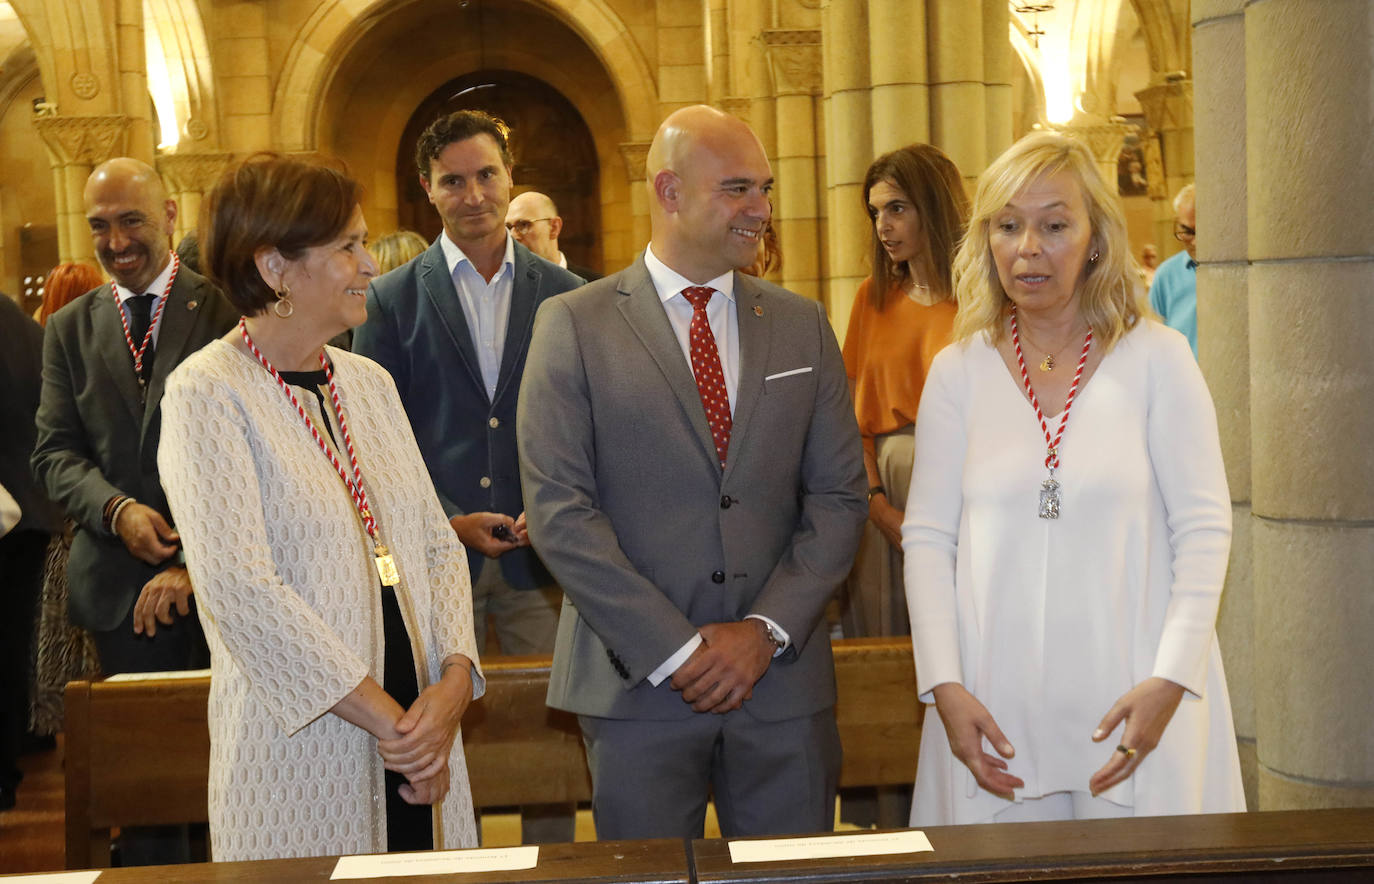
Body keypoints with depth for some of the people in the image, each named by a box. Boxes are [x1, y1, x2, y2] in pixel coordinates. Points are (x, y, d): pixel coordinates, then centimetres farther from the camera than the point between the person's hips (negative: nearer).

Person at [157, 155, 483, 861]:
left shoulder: (369, 383, 12)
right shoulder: (207, 393, -9)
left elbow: (437, 543, 10)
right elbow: (239, 587, -17)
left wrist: (456, 678, -7)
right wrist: (383, 718, -15)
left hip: (422, 731, 6)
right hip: (301, 746, -6)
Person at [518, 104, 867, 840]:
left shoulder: (802, 325, 9)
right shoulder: (574, 325, -2)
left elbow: (840, 495, 6)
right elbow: (559, 510, -8)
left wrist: (767, 629, -7)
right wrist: (675, 650, -12)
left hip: (784, 678, 3)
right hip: (636, 684, -3)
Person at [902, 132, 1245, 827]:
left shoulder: (1156, 357, 0)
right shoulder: (958, 371, 5)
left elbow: (1204, 527, -2)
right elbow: (927, 536, 4)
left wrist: (1171, 678, -11)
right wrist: (944, 685, -5)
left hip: (1134, 696, -1)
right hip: (995, 700, 2)